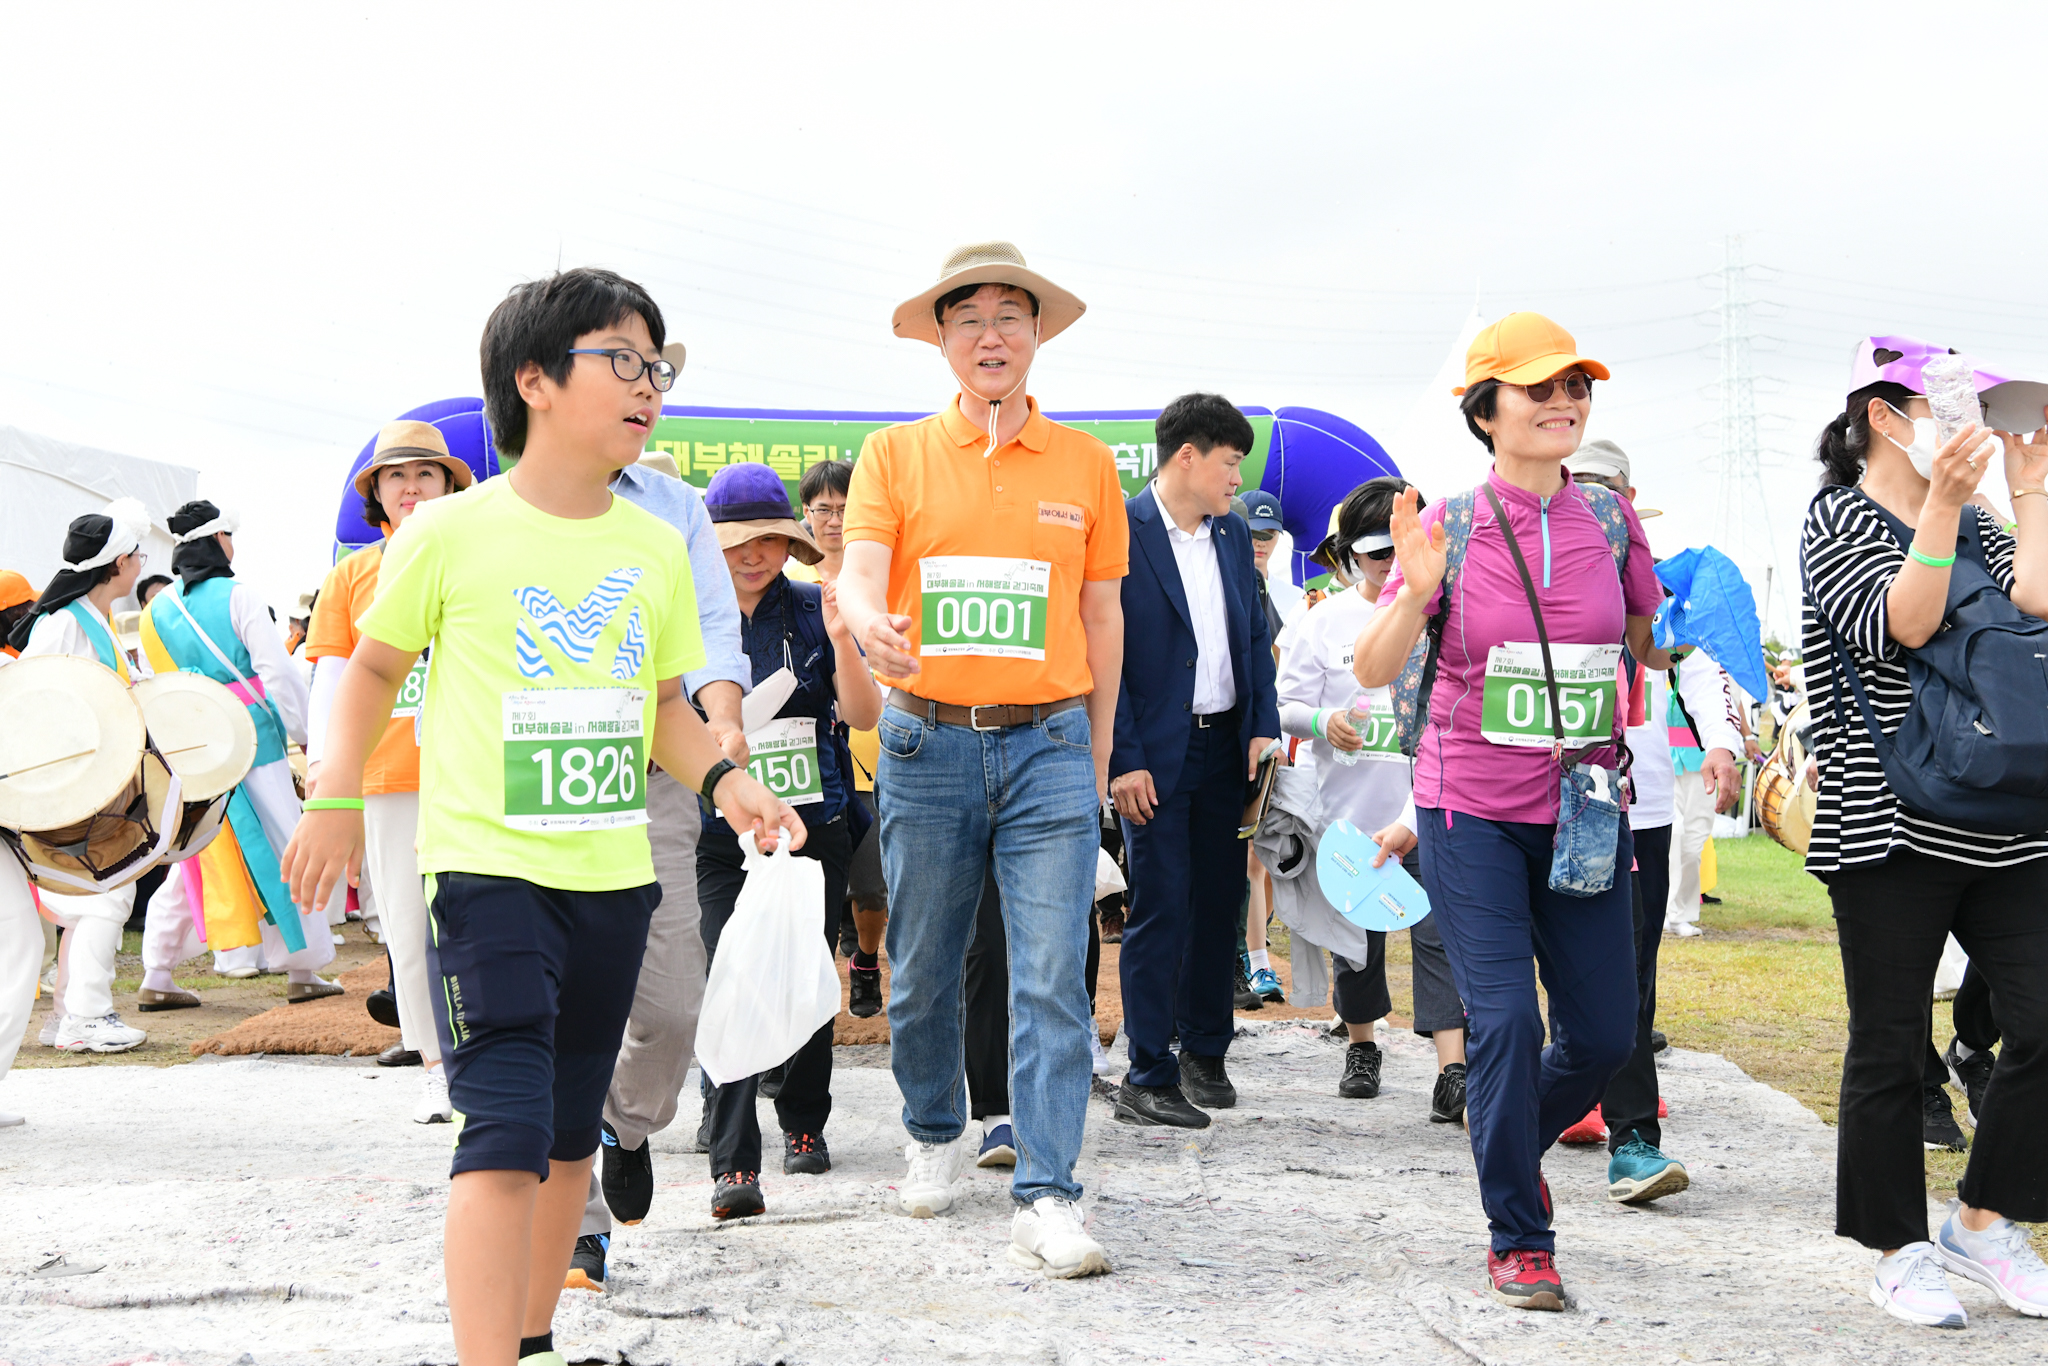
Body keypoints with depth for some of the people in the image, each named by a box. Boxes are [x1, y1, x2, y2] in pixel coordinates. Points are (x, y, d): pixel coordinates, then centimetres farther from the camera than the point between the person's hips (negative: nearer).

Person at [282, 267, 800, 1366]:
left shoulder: (655, 547, 8)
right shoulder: (451, 532, -6)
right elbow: (375, 666, 6)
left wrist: (723, 780, 0)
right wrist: (335, 798, -2)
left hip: (613, 875, 6)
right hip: (487, 864, -5)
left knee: (571, 1131, 14)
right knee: (507, 1130, -15)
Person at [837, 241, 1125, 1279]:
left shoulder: (1085, 463, 8)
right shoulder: (895, 455, 5)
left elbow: (1102, 616, 12)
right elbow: (859, 577, -8)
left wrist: (1097, 757, 13)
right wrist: (871, 627, -32)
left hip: (1047, 742, 0)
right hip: (927, 743, 0)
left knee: (1052, 979, -8)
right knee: (922, 970, 11)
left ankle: (1046, 1198, -7)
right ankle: (936, 1134, 35)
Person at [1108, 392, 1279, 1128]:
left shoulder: (1233, 535, 11)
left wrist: (1264, 728, 4)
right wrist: (1123, 760, -16)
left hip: (1224, 745, 6)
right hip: (1155, 754, -6)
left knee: (1218, 900, 11)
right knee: (1160, 907, -5)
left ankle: (1204, 1052, 26)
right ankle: (1148, 1079, 2)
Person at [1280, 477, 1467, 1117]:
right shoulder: (1324, 621, 4)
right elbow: (1285, 705, 3)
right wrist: (1323, 720, -19)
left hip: (1427, 816, -1)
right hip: (1349, 813, 1)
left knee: (1437, 933, -11)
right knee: (1357, 936, 12)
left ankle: (1452, 1072, -13)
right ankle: (1361, 1048, 33)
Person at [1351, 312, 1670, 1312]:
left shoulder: (1609, 522, 3)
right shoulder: (1450, 527, -4)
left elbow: (1654, 648, 16)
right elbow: (1373, 671, -6)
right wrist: (1415, 593, -23)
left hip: (1583, 809, 3)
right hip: (1474, 812, -3)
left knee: (1604, 1033, 5)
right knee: (1506, 1022, -10)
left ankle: (1515, 1141, 37)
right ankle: (1518, 1241, 6)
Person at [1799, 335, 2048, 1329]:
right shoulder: (1840, 518, -1)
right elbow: (1898, 628, -16)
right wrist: (1943, 503, -20)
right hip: (1891, 826, -6)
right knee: (1890, 1045, 1)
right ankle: (1900, 1250, 13)